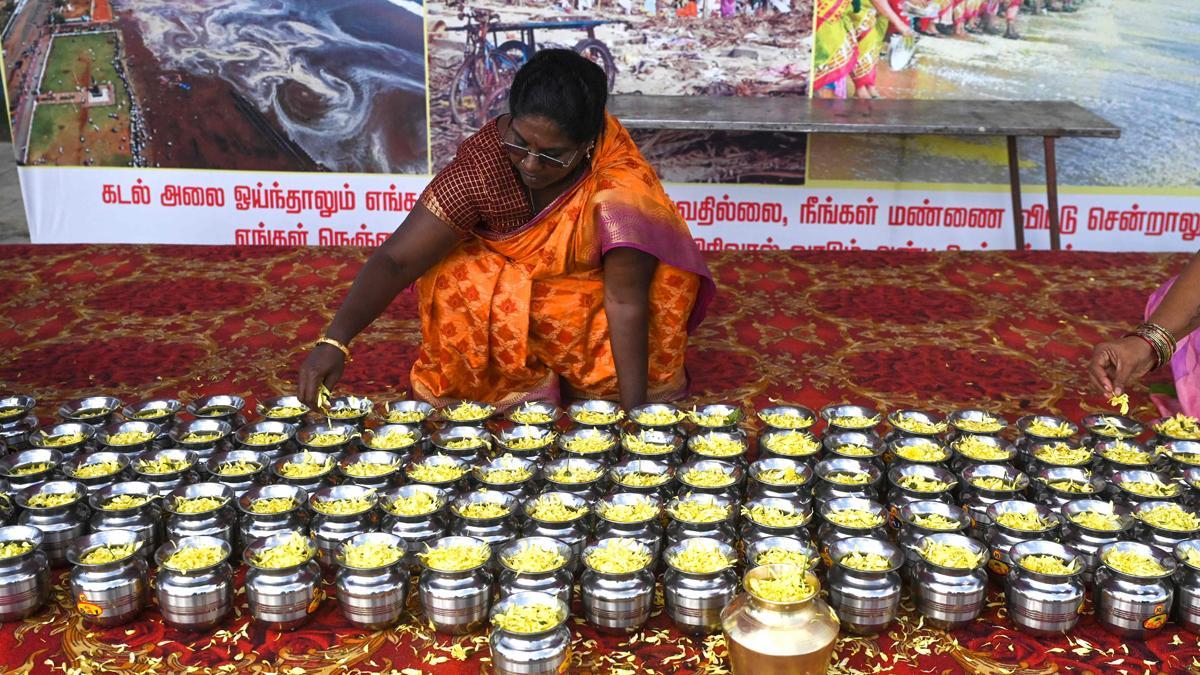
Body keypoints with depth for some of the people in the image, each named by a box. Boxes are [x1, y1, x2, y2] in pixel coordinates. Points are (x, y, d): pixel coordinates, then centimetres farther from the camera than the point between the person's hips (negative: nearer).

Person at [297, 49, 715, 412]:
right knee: (454, 285, -31)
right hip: (506, 282, 0)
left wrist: (633, 409, -38)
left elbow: (625, 300, -33)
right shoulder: (486, 158, -29)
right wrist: (335, 341, -41)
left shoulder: (619, 178, -31)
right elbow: (398, 259, -30)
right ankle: (527, 382, -9)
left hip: (587, 292, 1)